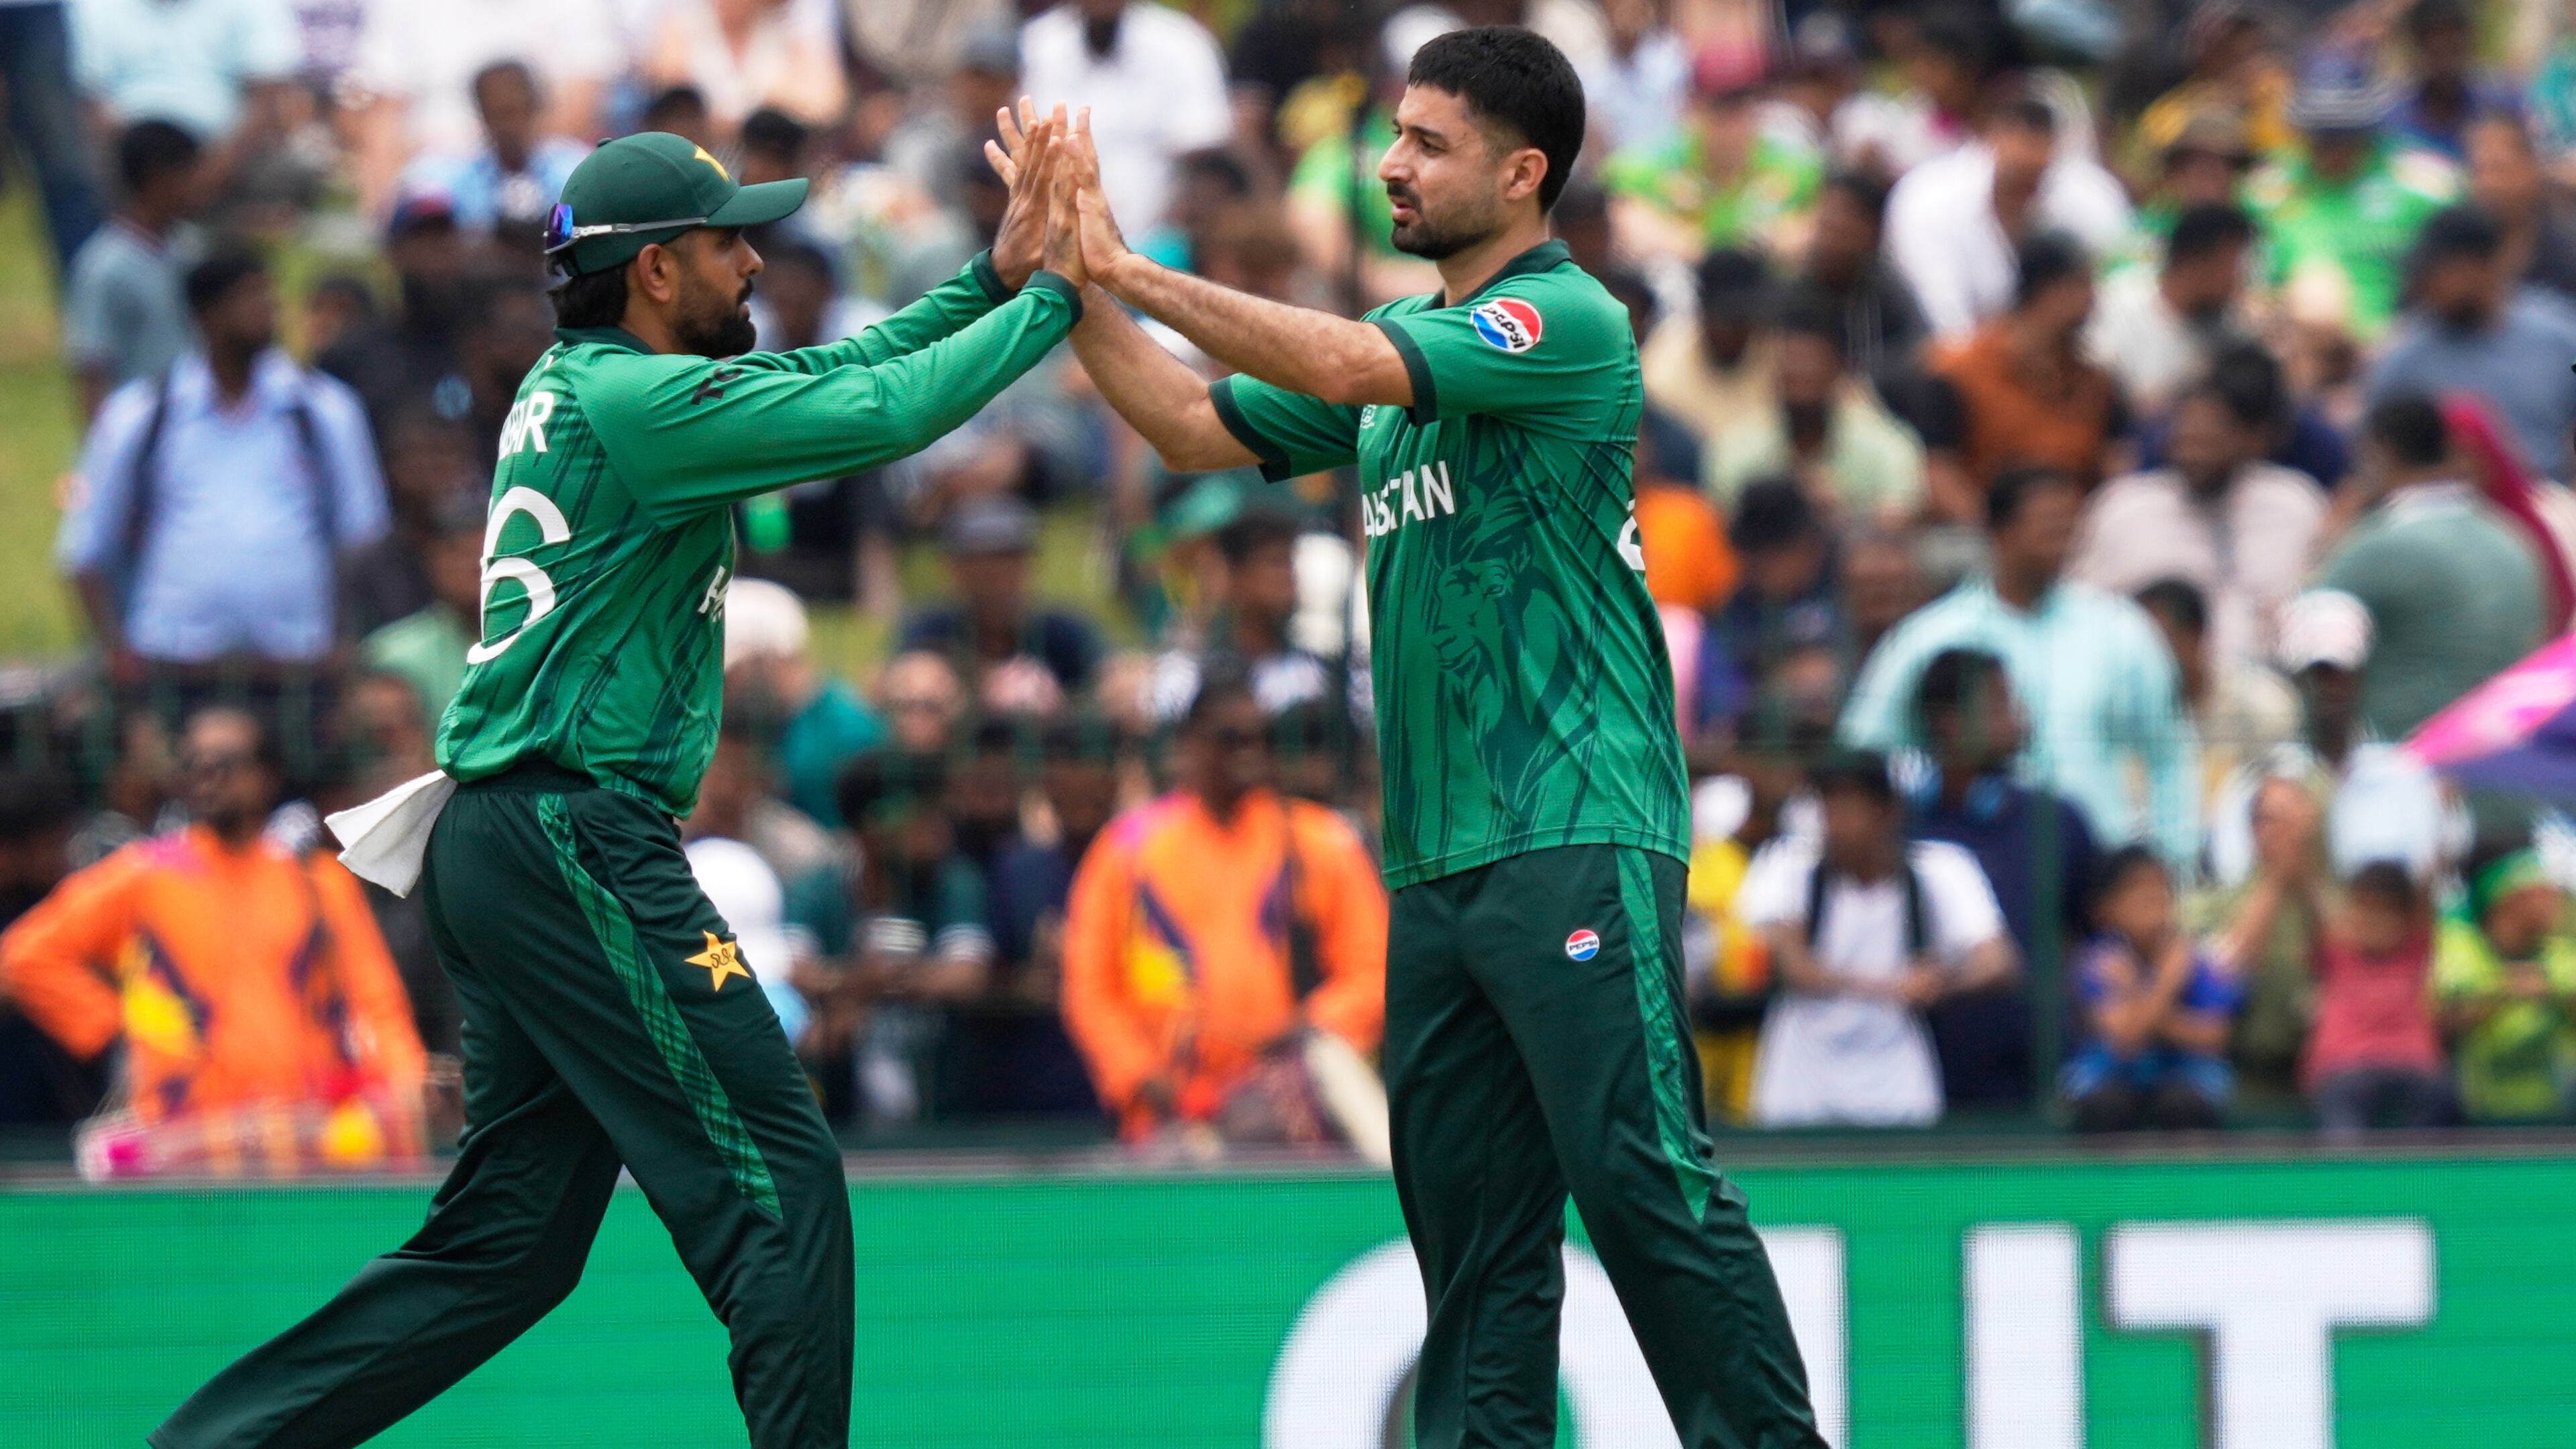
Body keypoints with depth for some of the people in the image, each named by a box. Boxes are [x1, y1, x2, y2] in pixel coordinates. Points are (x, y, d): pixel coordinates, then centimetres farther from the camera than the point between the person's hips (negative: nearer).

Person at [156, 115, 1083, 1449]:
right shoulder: (638, 400, -12)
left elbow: (833, 376, 22)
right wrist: (1052, 295, -5)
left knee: (511, 1238, 10)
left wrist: (995, 275, 15)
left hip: (494, 842, 10)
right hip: (574, 840, -10)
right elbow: (886, 414, -17)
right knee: (777, 1183, -8)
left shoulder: (583, 386, 17)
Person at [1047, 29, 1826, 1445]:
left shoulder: (1565, 321, -8)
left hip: (1574, 840, -8)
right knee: (1468, 1226, 7)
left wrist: (1130, 270, -12)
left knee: (1644, 1183, -13)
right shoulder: (1403, 340, 19)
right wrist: (1072, 285, 9)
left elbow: (1344, 365, -19)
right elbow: (1203, 428, 21)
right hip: (1433, 858, 8)